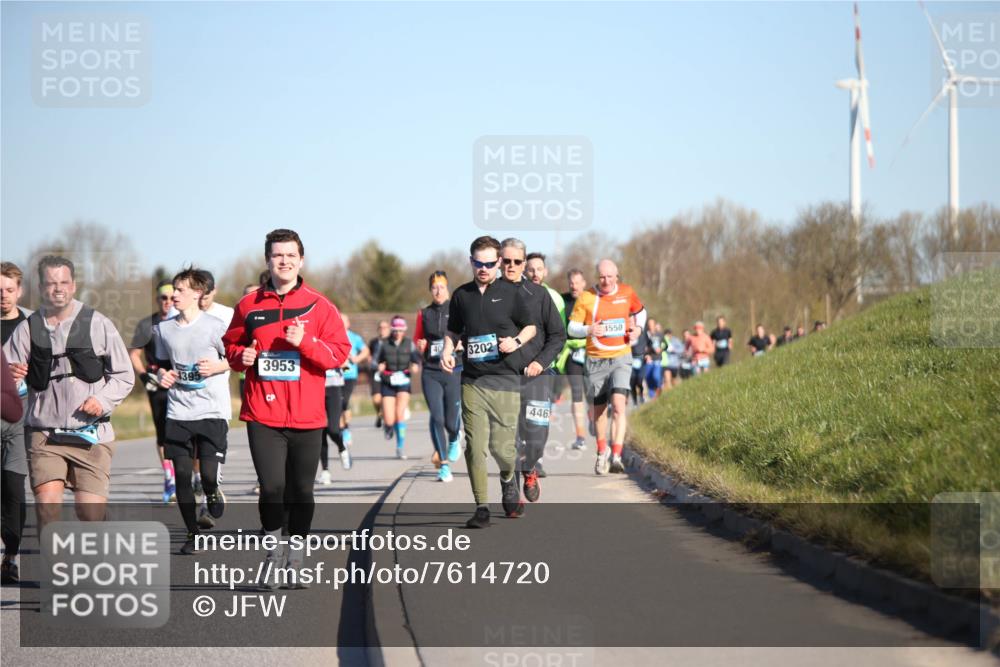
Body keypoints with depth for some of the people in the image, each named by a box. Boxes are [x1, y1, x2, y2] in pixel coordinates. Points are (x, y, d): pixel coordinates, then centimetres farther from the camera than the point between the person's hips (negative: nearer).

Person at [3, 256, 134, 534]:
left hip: (91, 435, 0)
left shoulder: (98, 324, 2)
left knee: (90, 513, -3)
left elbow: (124, 375, 8)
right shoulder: (28, 329, 3)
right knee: (46, 504, -19)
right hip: (44, 435, 0)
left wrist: (103, 400, -10)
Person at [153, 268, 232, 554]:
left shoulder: (214, 326, -6)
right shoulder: (163, 329, 7)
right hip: (178, 411, 4)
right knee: (182, 475, 3)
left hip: (213, 410, -4)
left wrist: (216, 367, -14)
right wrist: (161, 374, 0)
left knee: (208, 474, -12)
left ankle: (214, 493, 25)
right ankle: (192, 532, 18)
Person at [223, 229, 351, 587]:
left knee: (301, 491, 7)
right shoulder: (249, 305, 7)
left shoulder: (319, 306, 3)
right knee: (272, 488, -11)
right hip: (262, 414, 0)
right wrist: (241, 355, -4)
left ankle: (297, 558, 21)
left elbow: (339, 353, -2)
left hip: (306, 417, 0)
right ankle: (273, 550, 8)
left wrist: (305, 342, -17)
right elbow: (231, 344, 19)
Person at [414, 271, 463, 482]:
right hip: (431, 372, 2)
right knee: (437, 417, -10)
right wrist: (420, 346, -1)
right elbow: (417, 339, 21)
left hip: (454, 371, -2)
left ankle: (454, 440, 37)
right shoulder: (424, 314, 10)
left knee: (451, 421, 0)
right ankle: (443, 464, -2)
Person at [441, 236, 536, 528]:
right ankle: (482, 507, 2)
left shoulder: (511, 292, 2)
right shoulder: (461, 295, 10)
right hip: (472, 380, 2)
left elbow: (530, 327, 11)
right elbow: (454, 331, 22)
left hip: (505, 378, -2)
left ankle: (508, 479, 31)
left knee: (502, 446, -3)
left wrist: (516, 342, -8)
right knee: (475, 446, -6)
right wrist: (446, 352, 3)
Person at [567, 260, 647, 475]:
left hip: (621, 358, 0)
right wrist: (589, 330, -22)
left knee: (618, 405, -18)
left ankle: (616, 456, -23)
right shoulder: (586, 298, -3)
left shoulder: (627, 293, 3)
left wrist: (638, 328, 3)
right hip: (595, 359, 0)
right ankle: (602, 452, 31)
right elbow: (572, 328, -1)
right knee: (599, 409, 9)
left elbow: (640, 311, 23)